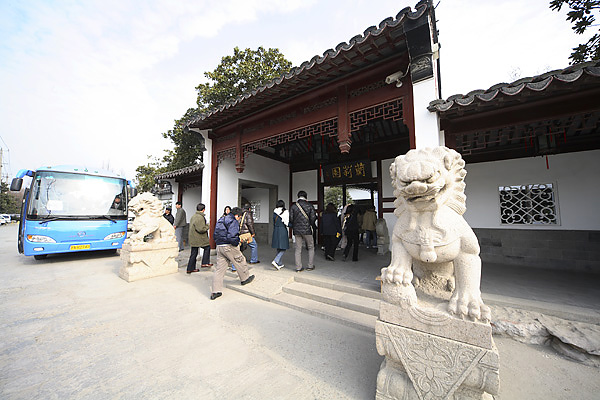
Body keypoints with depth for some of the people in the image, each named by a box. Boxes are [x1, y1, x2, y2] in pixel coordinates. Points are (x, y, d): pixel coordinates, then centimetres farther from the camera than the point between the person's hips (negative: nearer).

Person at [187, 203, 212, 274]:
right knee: (207, 247, 9)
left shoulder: (193, 216, 12)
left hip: (193, 238, 9)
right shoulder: (200, 217, -19)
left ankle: (190, 268, 21)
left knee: (193, 253, 14)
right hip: (199, 239, -9)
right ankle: (204, 263, 10)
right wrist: (207, 226, -8)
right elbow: (201, 229, -23)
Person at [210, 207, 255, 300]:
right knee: (240, 261, 15)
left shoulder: (221, 220, 18)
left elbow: (214, 235, 20)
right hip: (229, 246, -8)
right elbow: (231, 236, -24)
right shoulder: (234, 221, -11)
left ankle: (216, 291, 8)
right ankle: (245, 278, 33)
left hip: (219, 246, 8)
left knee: (219, 268, 8)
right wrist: (237, 241, -9)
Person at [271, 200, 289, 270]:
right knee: (283, 249, 2)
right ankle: (275, 261, -14)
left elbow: (274, 223, 11)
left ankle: (279, 264, 21)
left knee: (279, 249, 14)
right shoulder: (286, 212, -6)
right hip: (283, 230, -5)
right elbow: (288, 223, -10)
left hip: (276, 230, 5)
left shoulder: (274, 213, 6)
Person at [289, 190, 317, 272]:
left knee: (298, 249, 9)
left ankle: (298, 267, 12)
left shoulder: (293, 206, 1)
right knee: (311, 248, 14)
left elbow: (291, 219, -3)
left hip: (296, 231, 2)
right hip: (307, 230, -2)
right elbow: (313, 218, -8)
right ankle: (310, 266, 17)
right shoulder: (309, 205, -4)